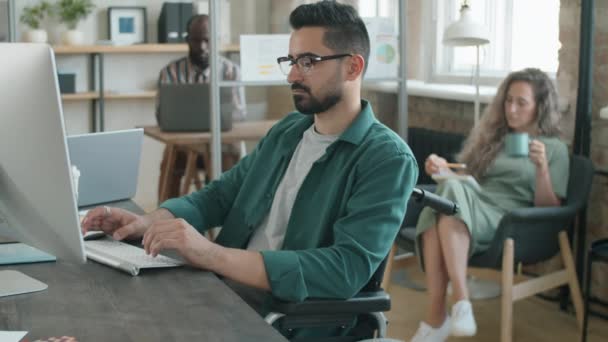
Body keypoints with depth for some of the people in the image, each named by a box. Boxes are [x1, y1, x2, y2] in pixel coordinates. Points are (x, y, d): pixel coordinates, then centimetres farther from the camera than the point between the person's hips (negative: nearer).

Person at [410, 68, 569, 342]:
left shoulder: (554, 148, 14)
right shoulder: (490, 134, 27)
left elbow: (548, 210, 6)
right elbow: (461, 175, 29)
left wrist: (542, 168, -11)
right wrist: (442, 168, 6)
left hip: (506, 222, -4)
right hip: (468, 210, 4)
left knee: (452, 191, -36)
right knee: (449, 187, -35)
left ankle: (437, 315, -43)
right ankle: (459, 302, -41)